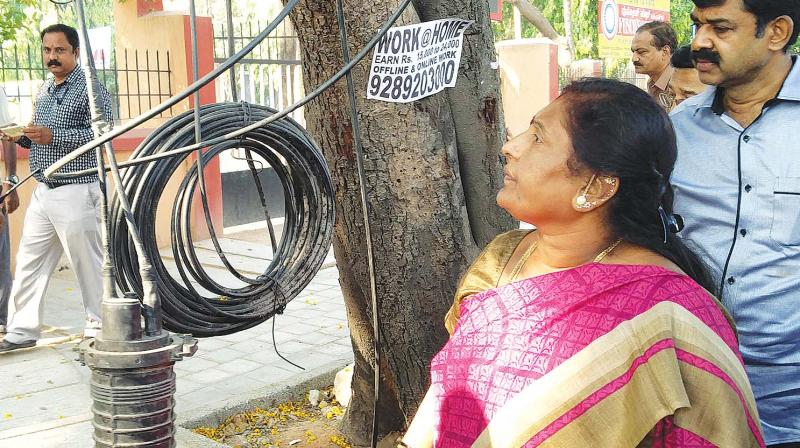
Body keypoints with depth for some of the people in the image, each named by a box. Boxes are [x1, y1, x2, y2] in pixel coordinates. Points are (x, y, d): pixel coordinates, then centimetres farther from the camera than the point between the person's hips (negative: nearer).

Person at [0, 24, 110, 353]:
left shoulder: (91, 89, -5)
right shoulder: (44, 92, 19)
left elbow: (100, 134, -17)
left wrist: (52, 136, -23)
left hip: (76, 192, -8)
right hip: (42, 191, 8)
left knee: (88, 263, 0)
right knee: (29, 262, 9)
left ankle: (100, 327, 13)